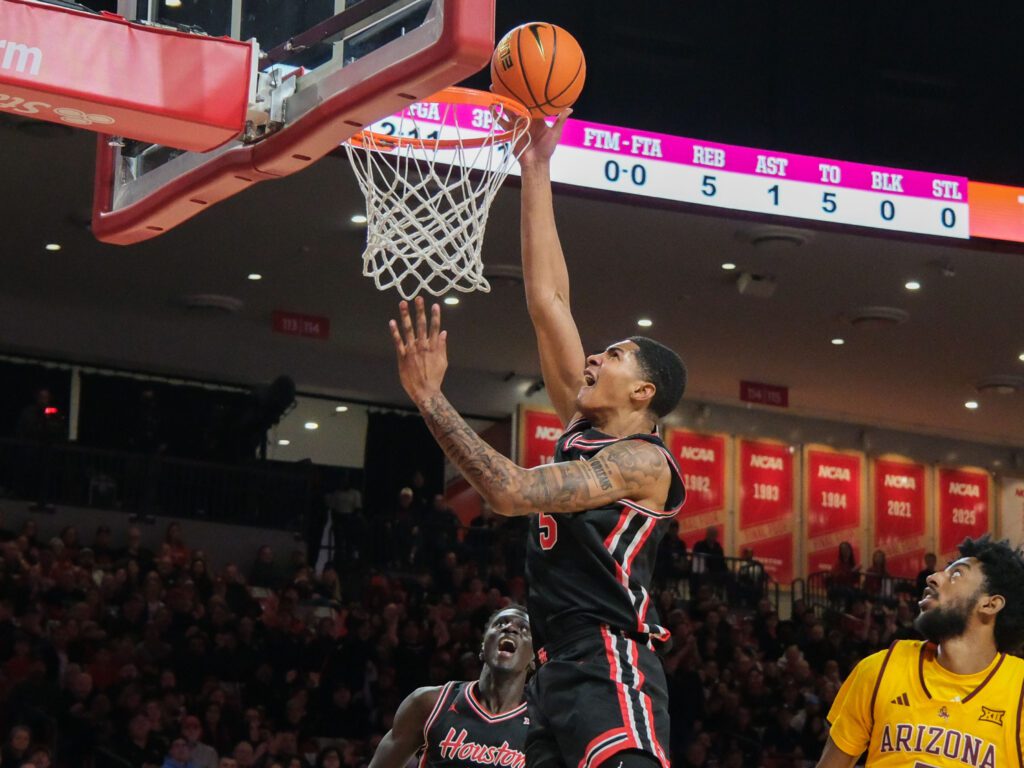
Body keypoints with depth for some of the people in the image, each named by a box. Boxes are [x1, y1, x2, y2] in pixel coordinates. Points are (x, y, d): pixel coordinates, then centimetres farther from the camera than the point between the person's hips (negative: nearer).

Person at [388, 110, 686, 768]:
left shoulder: (644, 460, -6)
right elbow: (548, 299, 18)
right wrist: (536, 170, 16)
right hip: (560, 671, 9)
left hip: (612, 676, -9)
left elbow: (512, 491, -18)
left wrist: (430, 398, -16)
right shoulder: (584, 429, 17)